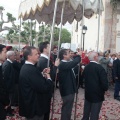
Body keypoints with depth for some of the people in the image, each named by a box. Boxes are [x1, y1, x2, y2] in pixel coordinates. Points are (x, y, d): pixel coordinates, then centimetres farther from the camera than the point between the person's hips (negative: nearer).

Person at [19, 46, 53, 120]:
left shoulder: (25, 67, 5)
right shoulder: (31, 70, -28)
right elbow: (45, 89, -29)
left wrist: (42, 74, 1)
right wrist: (48, 77, -12)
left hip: (30, 104, 10)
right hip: (34, 107, -10)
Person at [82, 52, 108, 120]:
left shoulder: (86, 67, 2)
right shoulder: (99, 67, -19)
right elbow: (104, 81, -22)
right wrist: (105, 88, -4)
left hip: (88, 93, 7)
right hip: (97, 94, -7)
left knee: (86, 113, 18)